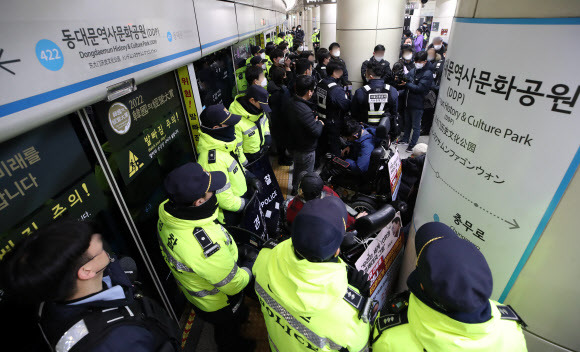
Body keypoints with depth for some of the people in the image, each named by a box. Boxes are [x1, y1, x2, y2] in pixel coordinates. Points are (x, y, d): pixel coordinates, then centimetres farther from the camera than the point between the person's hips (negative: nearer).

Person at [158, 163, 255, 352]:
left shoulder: (166, 213, -23)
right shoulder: (205, 248, -47)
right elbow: (234, 284, -30)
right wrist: (248, 270, -9)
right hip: (217, 303, -6)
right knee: (228, 332, 30)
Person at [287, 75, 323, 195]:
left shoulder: (293, 103, -4)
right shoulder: (304, 111, -34)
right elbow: (316, 132, -29)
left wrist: (313, 120, -3)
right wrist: (319, 123, -9)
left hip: (296, 144, 10)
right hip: (306, 149, -9)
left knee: (297, 169, 29)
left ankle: (295, 189, 50)